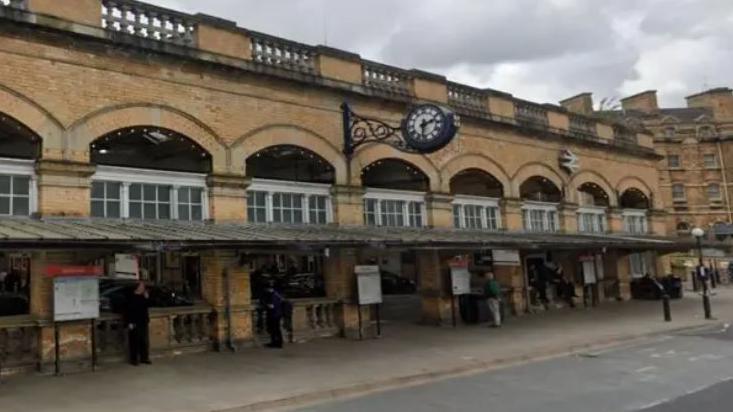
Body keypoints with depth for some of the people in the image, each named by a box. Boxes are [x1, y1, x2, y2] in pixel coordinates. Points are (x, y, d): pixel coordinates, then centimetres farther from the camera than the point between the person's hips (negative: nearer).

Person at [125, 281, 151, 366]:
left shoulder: (144, 296, 10)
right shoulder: (131, 297, -10)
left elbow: (148, 305, 12)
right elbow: (128, 311, -13)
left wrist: (147, 298, -2)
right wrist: (130, 322, -17)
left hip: (143, 322, 7)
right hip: (134, 322, -7)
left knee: (145, 341, 9)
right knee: (135, 341, -3)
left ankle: (144, 358, 17)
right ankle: (134, 359, 5)